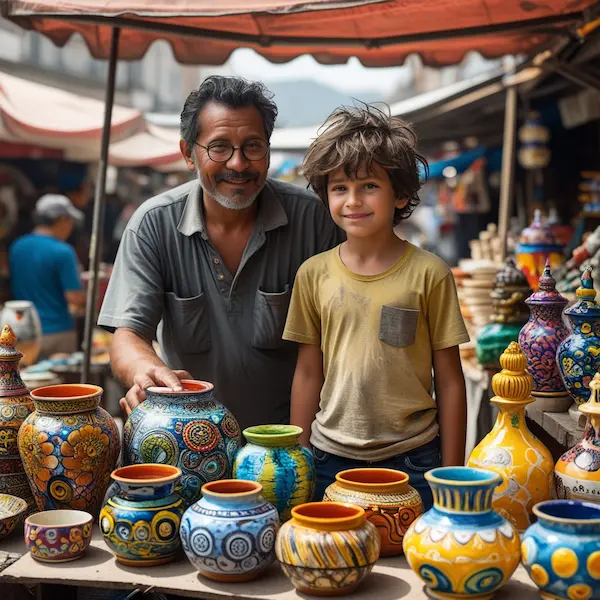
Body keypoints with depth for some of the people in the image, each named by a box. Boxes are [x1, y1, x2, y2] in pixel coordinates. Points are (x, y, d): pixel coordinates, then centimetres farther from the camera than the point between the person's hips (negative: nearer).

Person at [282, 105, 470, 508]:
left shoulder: (429, 274, -6)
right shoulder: (314, 274, 1)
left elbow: (449, 380, -2)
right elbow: (308, 373, 7)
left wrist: (452, 472, -1)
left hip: (411, 459, -2)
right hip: (331, 459, 2)